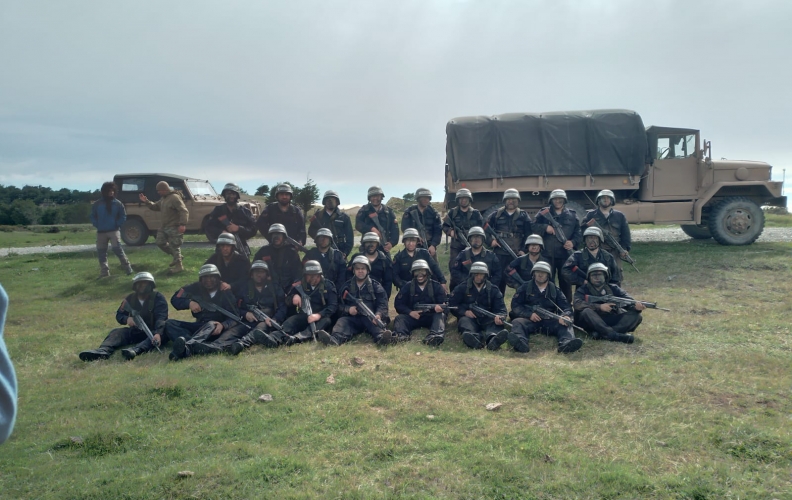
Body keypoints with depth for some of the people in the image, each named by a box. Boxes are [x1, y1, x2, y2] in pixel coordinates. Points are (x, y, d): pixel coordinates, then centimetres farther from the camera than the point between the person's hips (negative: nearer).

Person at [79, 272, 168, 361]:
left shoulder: (158, 298, -11)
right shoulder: (130, 298, 3)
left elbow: (161, 318, -24)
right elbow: (119, 315, 9)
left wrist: (158, 333, -44)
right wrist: (127, 319, -17)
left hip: (152, 332, -5)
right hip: (135, 331, 5)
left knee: (163, 332, -37)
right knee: (116, 332, -17)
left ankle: (135, 350, -61)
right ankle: (103, 351, -47)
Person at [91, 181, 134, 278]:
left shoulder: (118, 204, 1)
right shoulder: (97, 204, 3)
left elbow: (123, 216, 5)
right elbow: (93, 217, 9)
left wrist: (117, 225, -6)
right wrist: (98, 225, -3)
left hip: (114, 231, -3)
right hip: (101, 232, 3)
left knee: (117, 249, -17)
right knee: (101, 252, 5)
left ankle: (128, 269, -7)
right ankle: (104, 272, 14)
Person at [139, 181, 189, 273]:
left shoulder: (174, 198, -18)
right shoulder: (163, 198, 12)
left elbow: (184, 211, -25)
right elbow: (155, 207, 25)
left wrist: (183, 224, -34)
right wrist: (147, 202, 8)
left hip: (174, 227, -10)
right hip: (164, 226, 10)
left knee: (174, 246, -5)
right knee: (160, 242, 15)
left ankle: (179, 266, 6)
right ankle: (177, 257, 27)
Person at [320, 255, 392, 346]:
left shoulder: (376, 286, 11)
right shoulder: (347, 286, 17)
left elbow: (383, 305, -1)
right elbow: (339, 303, 14)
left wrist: (378, 315, -23)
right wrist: (348, 309, -9)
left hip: (370, 318, -1)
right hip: (352, 318, 1)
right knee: (342, 322, -29)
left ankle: (381, 337, -64)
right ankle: (334, 339, -60)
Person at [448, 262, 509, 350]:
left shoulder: (493, 290, 12)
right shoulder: (462, 288, 9)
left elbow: (501, 309, 4)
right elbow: (452, 304, 6)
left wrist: (499, 317, -22)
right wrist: (464, 312, -13)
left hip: (487, 319, 2)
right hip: (468, 317, -1)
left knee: (496, 322, -31)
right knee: (465, 321, -36)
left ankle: (492, 338, -67)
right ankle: (473, 338, -72)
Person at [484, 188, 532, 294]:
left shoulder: (523, 216, 8)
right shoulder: (496, 215, 7)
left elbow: (529, 234, 5)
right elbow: (484, 230, 9)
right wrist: (490, 241, -5)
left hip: (517, 254, 1)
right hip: (500, 253, -1)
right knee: (498, 280, 0)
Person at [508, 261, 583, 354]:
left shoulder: (555, 290, 17)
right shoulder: (525, 287, 14)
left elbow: (566, 308, 7)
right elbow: (515, 305, 5)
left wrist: (565, 316, -18)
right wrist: (529, 314, -13)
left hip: (550, 321, 2)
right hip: (529, 319, -2)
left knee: (566, 324, -25)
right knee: (517, 322, -32)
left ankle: (567, 343, -57)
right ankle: (520, 342, -65)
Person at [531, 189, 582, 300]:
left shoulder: (572, 215, 11)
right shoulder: (544, 213, 8)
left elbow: (579, 233, 8)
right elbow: (533, 227, 0)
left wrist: (573, 242, -11)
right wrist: (545, 227, -16)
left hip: (565, 255, 1)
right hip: (547, 254, -1)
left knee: (566, 283, 7)